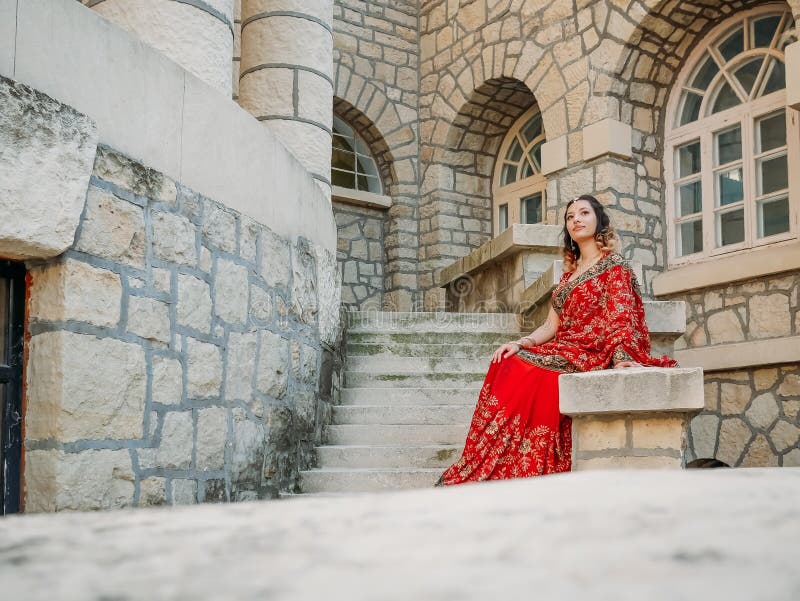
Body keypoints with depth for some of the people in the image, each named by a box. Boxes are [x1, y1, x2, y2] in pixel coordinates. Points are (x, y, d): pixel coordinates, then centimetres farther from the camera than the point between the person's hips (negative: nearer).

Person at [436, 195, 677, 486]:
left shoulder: (614, 266, 1)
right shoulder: (569, 273, 22)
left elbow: (620, 320, -11)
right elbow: (550, 327, 15)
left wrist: (620, 360, -28)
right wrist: (519, 343, -3)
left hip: (592, 355, -7)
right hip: (563, 352, 7)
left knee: (528, 376, -27)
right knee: (505, 365, -16)